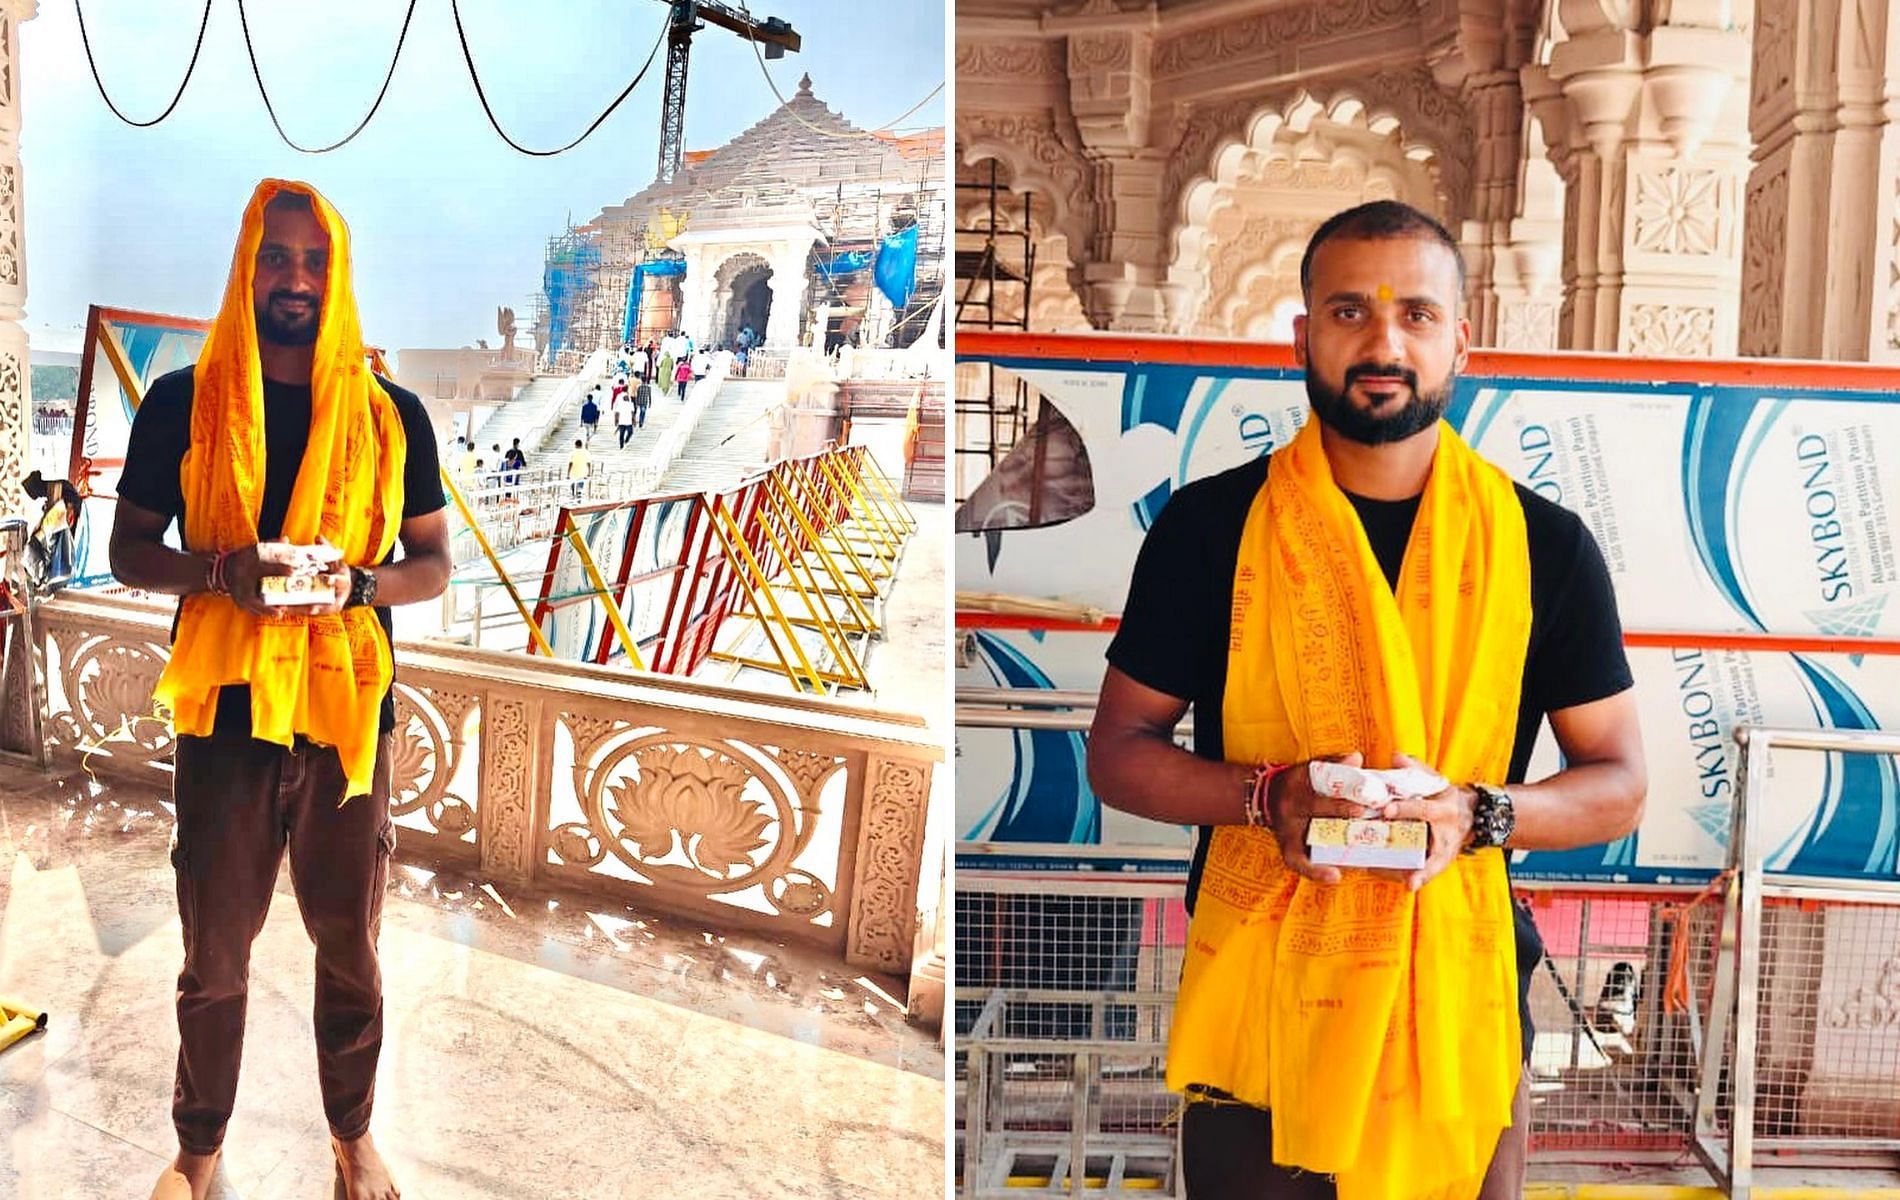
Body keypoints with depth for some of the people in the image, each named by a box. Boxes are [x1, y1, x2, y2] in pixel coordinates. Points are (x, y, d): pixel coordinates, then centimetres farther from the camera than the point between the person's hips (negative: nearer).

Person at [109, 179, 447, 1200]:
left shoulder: (389, 415, -1)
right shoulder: (183, 403, -1)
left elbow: (433, 565, 4)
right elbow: (129, 550, 3)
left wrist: (355, 584, -17)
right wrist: (220, 571, -17)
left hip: (349, 713, 0)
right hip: (225, 717, 0)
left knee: (350, 950, 14)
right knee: (213, 959, 14)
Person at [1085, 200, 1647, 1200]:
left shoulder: (1544, 544, 0)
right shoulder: (1209, 526, -4)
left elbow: (1618, 783, 4)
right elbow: (1118, 753, 0)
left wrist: (1476, 813, -16)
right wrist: (1271, 797, -18)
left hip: (1461, 1002, 1)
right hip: (1256, 1003, -1)